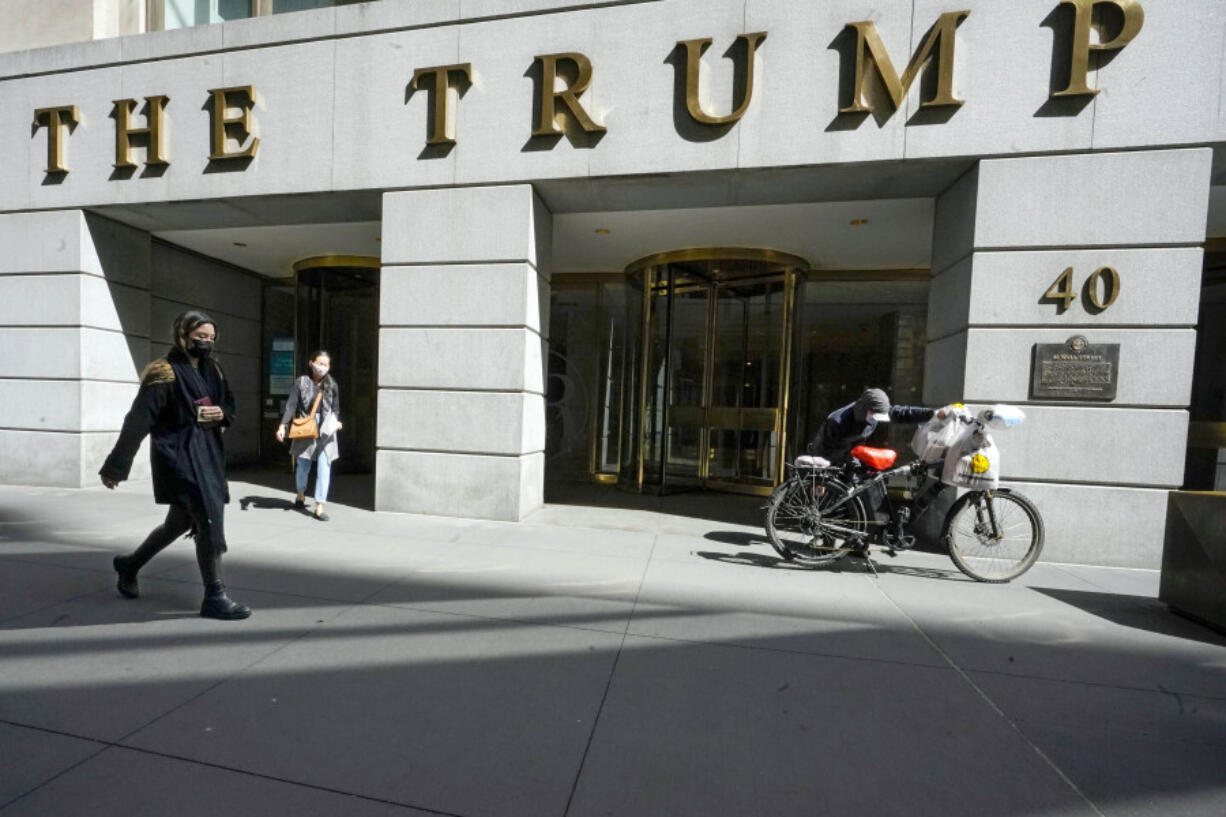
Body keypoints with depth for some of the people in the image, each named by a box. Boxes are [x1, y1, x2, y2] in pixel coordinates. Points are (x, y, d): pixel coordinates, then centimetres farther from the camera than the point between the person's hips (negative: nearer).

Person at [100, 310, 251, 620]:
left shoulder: (211, 369, 10)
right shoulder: (165, 372, -12)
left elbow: (231, 405, 20)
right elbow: (138, 420, -15)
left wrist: (221, 414, -4)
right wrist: (116, 466, -15)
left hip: (207, 454, 8)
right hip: (178, 455, -8)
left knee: (180, 521, 20)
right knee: (210, 520, -11)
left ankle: (130, 564, 46)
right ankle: (214, 597, -3)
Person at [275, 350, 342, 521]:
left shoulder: (332, 385, 4)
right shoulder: (302, 382, -1)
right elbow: (291, 405, -6)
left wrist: (337, 421, -7)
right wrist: (283, 425, -15)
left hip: (325, 431, 1)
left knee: (324, 468, -4)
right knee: (303, 465, 15)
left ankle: (319, 508, 2)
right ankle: (301, 495, 44)